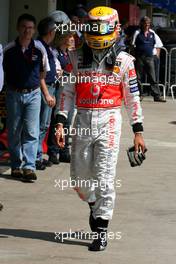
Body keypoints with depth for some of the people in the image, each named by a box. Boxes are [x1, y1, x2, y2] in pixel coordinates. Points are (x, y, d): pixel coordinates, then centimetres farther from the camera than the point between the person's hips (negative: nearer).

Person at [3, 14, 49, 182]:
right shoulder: (9, 49, -1)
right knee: (14, 132, 6)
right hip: (14, 94, 1)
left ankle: (29, 166, -12)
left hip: (33, 94, -1)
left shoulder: (39, 49, 0)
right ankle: (16, 166, 16)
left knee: (31, 132, -9)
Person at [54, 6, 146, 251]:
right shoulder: (80, 59, 9)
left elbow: (132, 97, 4)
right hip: (83, 121, 3)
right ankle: (94, 204, 40)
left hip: (109, 121, -3)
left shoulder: (123, 61, 1)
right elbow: (68, 92, 10)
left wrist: (138, 132, 3)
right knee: (80, 177, 9)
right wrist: (60, 123, 1)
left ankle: (101, 230, 0)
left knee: (104, 177, -6)